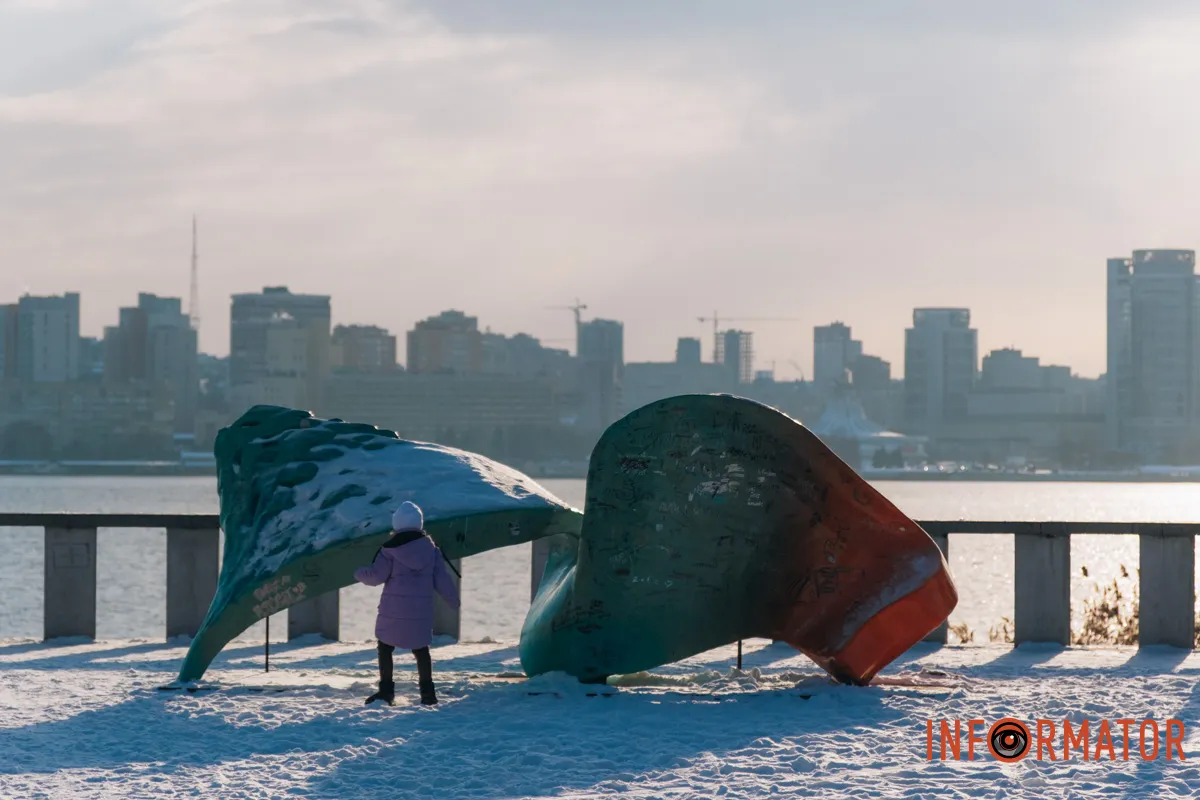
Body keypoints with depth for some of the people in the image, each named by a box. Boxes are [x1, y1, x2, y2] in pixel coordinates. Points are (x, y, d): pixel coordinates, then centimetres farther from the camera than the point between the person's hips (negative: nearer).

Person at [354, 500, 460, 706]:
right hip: (421, 609, 3)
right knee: (421, 649, 14)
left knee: (385, 647, 9)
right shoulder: (431, 548, 1)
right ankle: (427, 691, 10)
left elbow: (376, 576, -7)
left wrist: (359, 574, 14)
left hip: (394, 609, -3)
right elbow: (441, 579, 4)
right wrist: (453, 599, 18)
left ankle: (386, 690, 4)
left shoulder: (390, 549, -9)